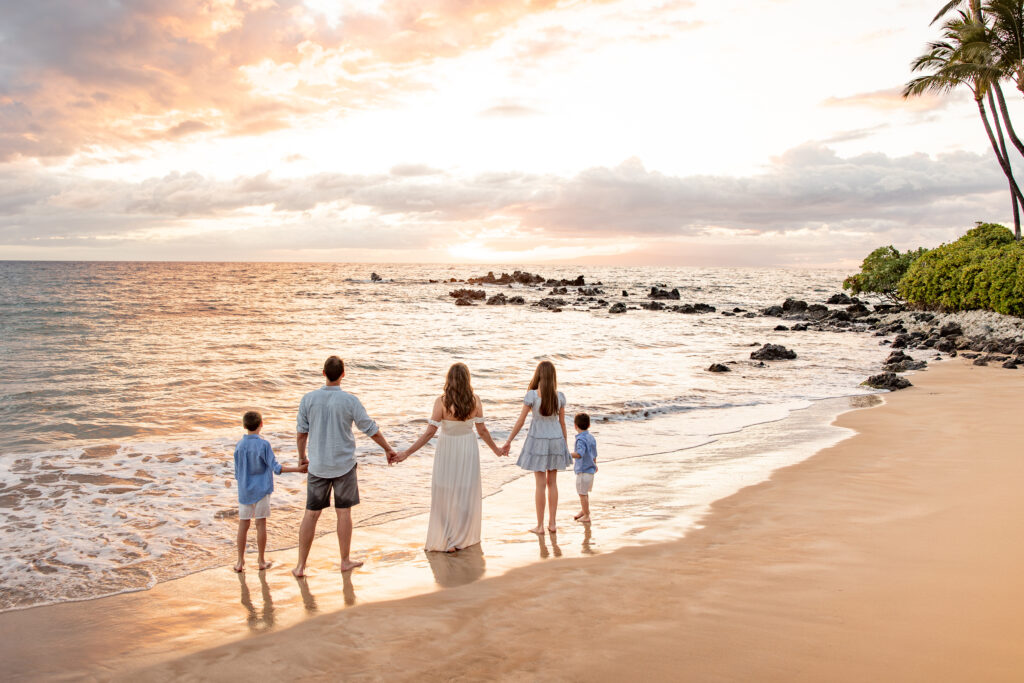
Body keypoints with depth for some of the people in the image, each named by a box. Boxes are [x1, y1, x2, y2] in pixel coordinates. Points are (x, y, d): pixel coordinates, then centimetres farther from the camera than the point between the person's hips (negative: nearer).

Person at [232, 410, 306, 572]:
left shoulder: (239, 446, -1)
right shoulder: (263, 445, -12)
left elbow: (237, 473, 5)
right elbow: (276, 467, -15)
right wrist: (298, 469, -10)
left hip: (244, 491, 3)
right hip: (261, 491, -3)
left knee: (243, 524, 8)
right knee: (261, 524, 5)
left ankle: (240, 561, 12)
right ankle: (261, 560, 12)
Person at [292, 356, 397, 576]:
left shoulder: (308, 399, -7)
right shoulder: (350, 401, -12)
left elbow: (301, 432, 0)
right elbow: (371, 429, -4)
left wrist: (302, 457, 17)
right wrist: (388, 449, 11)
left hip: (318, 466, 2)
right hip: (344, 465, -2)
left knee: (311, 514, 8)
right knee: (344, 512, 10)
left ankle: (301, 565, 11)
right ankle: (345, 561, 21)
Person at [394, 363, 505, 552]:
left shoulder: (442, 401, -17)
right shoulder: (475, 400, -9)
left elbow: (430, 432, -19)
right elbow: (482, 430, -4)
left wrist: (407, 453, -14)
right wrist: (495, 448, 13)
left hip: (447, 448, -2)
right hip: (468, 448, 3)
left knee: (445, 494, 9)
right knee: (467, 494, 15)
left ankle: (445, 540, 13)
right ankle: (464, 538, 23)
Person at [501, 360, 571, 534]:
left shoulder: (532, 395, -14)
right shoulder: (559, 396, -5)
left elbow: (520, 421, -11)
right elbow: (562, 422, 1)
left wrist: (509, 441, -2)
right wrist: (565, 443, 13)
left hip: (538, 441, -3)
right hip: (555, 441, 3)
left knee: (540, 484, 3)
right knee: (552, 482, 14)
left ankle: (540, 526, 9)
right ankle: (552, 523, 17)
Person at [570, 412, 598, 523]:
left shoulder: (581, 439, -20)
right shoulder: (591, 437, 7)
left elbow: (579, 454, -34)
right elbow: (594, 454, 18)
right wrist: (595, 464, 34)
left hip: (583, 471, -9)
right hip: (591, 469, 9)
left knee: (582, 494, 3)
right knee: (584, 493, 24)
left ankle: (586, 516, 12)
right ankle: (583, 511, 40)